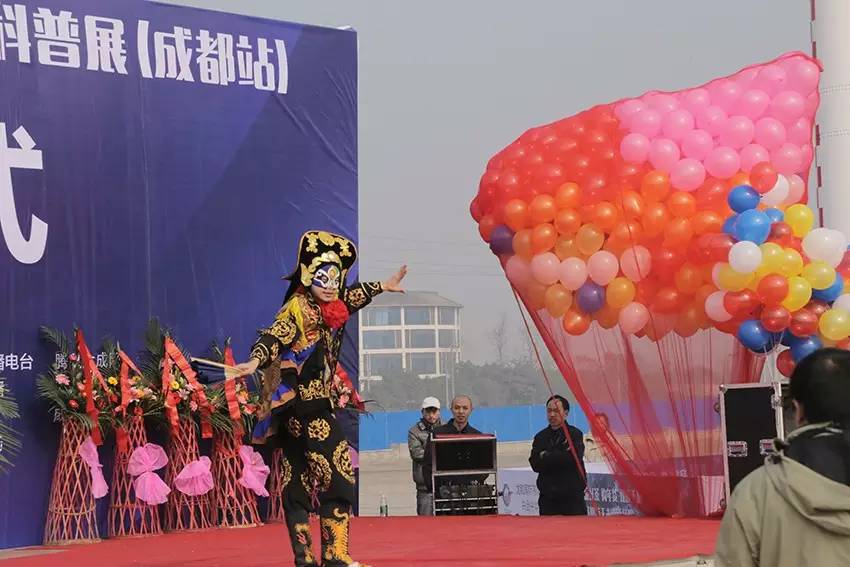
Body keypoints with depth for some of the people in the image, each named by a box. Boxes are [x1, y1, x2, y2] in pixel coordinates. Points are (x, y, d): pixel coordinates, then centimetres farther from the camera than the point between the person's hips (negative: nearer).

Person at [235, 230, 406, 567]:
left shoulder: (328, 308, 14)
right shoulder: (299, 308, -13)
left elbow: (352, 297, 34)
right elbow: (274, 336, -29)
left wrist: (383, 286, 47)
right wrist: (256, 361, -47)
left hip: (297, 406, 10)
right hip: (305, 405, -10)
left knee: (298, 482, 10)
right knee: (339, 473, -9)